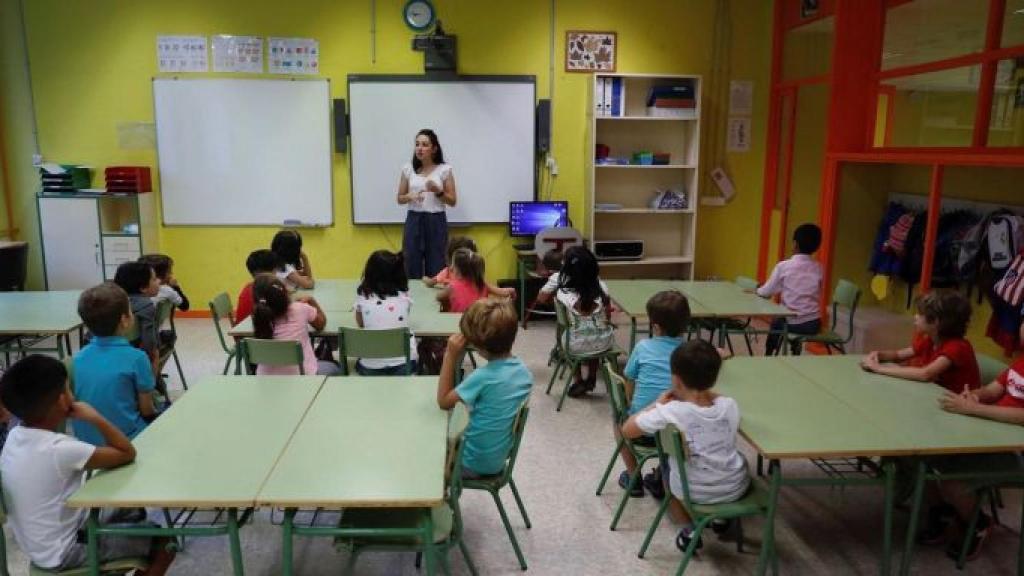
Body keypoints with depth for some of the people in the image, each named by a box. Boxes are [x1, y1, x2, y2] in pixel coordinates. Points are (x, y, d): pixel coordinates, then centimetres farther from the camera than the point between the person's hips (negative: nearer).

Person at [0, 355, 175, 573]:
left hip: (39, 546, 8)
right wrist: (95, 419, -20)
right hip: (62, 553, -8)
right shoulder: (60, 449, -31)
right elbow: (127, 454, -23)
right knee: (164, 540, -1)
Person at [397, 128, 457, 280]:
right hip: (413, 221, 2)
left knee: (436, 269, 0)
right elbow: (400, 199, 9)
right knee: (412, 269, 2)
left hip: (436, 222, -2)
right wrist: (411, 196, -12)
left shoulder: (445, 170, -1)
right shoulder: (408, 169, 4)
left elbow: (453, 201, 1)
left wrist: (438, 191, -16)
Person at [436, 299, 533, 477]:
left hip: (476, 462, -6)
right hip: (500, 457, 7)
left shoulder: (483, 377, -29)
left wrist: (451, 356, -21)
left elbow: (444, 401, -17)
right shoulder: (524, 371, -9)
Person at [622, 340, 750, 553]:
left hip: (693, 493, -2)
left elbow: (627, 430, -11)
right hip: (735, 488, 3)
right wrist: (708, 393, 2)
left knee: (667, 468, 31)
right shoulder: (730, 405, -13)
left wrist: (658, 404, -2)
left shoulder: (670, 412, -24)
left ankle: (690, 530, 16)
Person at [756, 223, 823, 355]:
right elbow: (817, 295, 15)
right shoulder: (818, 268, 2)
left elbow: (766, 292, -2)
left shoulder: (784, 266, -10)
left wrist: (756, 290, 21)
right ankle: (795, 350, 41)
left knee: (776, 323, 31)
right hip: (814, 324, 3)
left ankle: (769, 357, 40)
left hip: (793, 324, -3)